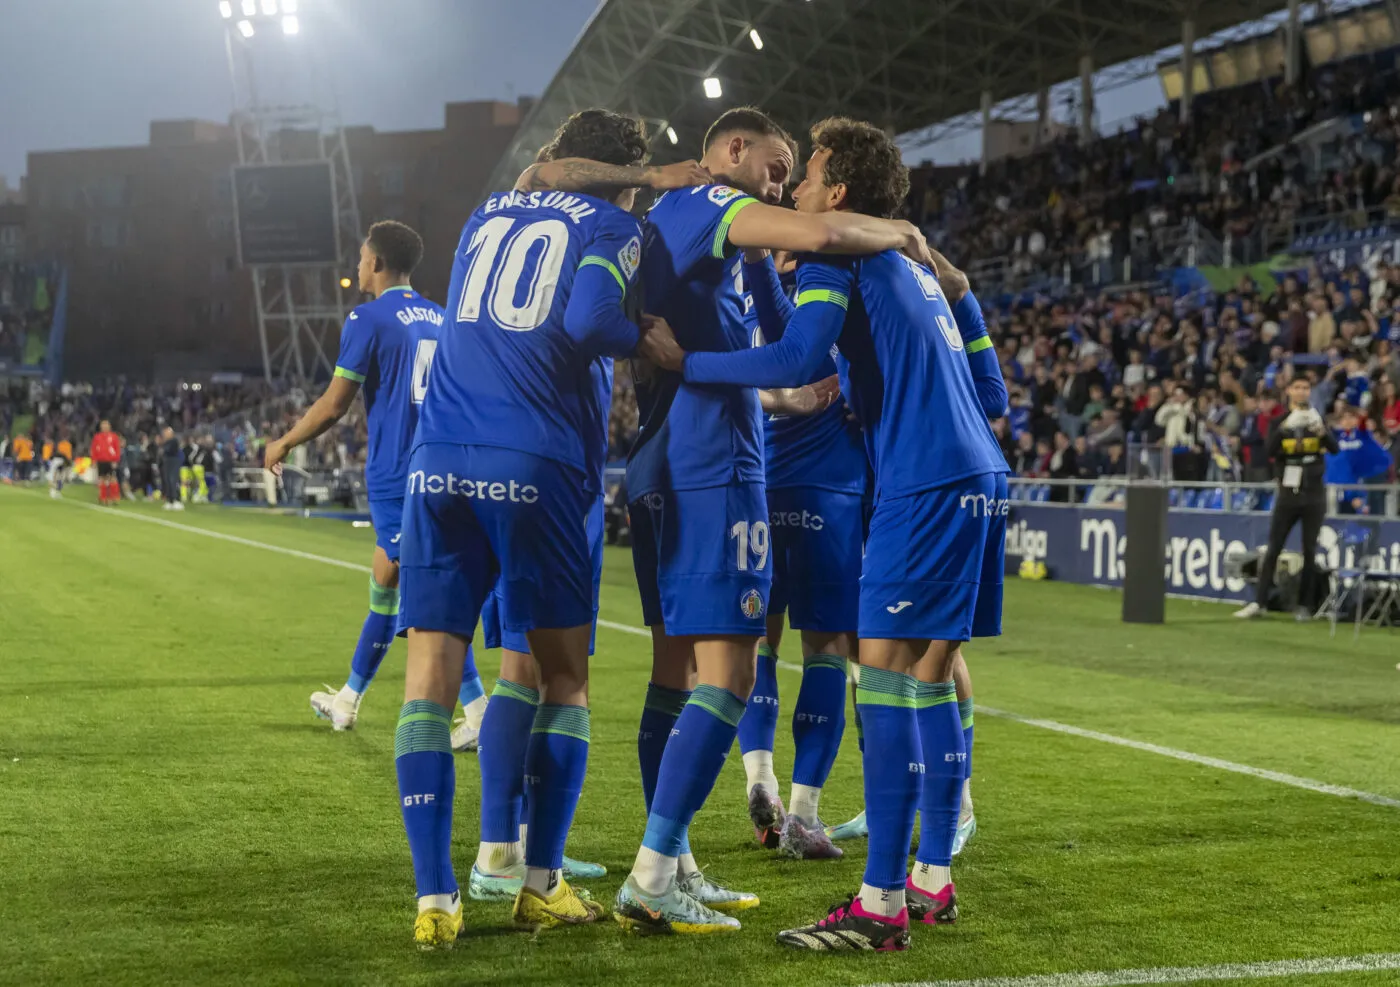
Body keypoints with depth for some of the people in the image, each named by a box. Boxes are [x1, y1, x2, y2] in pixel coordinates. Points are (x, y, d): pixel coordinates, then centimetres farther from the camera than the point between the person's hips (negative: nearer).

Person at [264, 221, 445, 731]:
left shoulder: (368, 319, -7)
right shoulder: (440, 318, 13)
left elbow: (334, 405, -7)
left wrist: (283, 444, 7)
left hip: (395, 477, -7)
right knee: (386, 584, 18)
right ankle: (349, 698, 31)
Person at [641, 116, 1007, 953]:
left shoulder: (837, 255, -5)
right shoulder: (910, 262, 23)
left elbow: (798, 358, -19)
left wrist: (685, 362, -12)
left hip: (927, 483, -9)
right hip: (977, 474, 9)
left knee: (886, 672, -11)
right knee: (930, 677, 13)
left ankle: (882, 904, -13)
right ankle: (935, 879, 17)